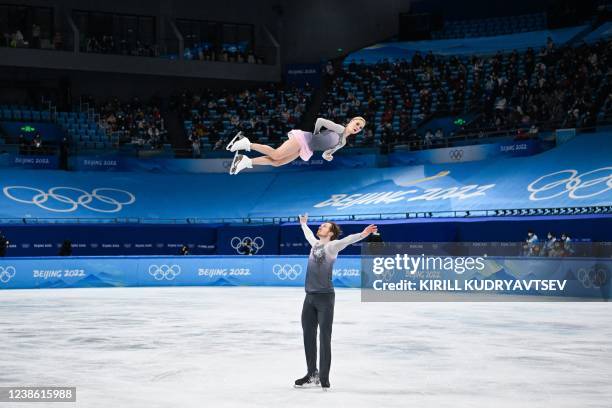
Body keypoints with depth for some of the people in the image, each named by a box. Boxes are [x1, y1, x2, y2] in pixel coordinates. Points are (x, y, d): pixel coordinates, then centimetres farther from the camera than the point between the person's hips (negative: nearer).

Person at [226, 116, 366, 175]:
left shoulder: (343, 142, 17)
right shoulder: (338, 128, -7)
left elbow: (328, 151, 23)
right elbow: (320, 120, -11)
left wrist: (327, 155, 0)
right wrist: (315, 135, 4)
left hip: (305, 150, 7)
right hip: (302, 138, -7)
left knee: (276, 162, -1)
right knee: (275, 155, -19)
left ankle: (246, 161, -1)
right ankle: (246, 143, -12)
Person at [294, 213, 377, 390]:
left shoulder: (332, 246, -6)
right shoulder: (315, 243, 14)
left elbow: (348, 239, -24)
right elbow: (308, 234, 36)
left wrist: (363, 234, -40)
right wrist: (303, 223, 53)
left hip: (325, 297, -7)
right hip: (309, 297, 7)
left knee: (324, 338, -3)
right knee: (308, 336, 11)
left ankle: (324, 378, 3)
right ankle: (312, 374, 23)